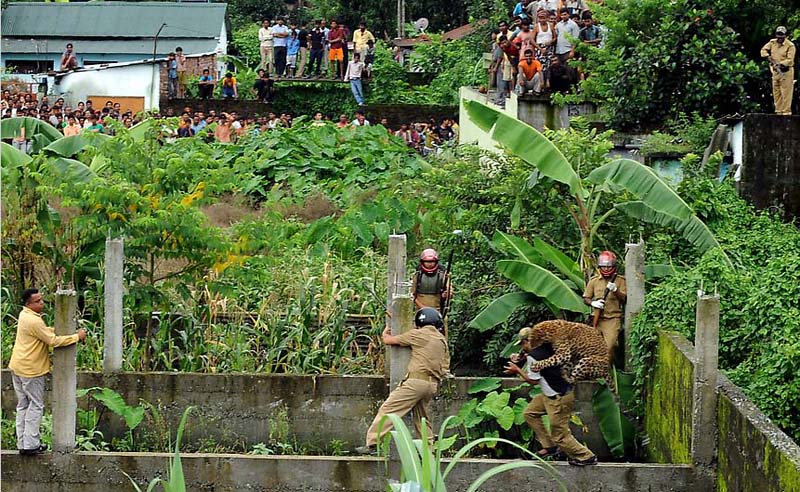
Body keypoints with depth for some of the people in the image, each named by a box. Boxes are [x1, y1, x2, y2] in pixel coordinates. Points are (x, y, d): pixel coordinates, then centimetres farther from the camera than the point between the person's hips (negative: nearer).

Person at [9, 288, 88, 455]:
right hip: (31, 370, -9)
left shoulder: (24, 315, 7)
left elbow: (45, 331, 18)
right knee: (36, 406, 0)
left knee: (23, 406, 13)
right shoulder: (34, 321, -23)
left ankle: (22, 443, 17)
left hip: (17, 367, 9)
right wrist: (77, 337, -13)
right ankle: (30, 445, 1)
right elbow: (53, 341, -21)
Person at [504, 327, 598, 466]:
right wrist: (522, 359, 15)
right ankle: (549, 446, 19)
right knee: (529, 413, 17)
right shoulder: (546, 347, 7)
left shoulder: (533, 356, -18)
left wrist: (517, 370, 3)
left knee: (560, 435, -2)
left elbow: (532, 380, -11)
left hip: (559, 399, -10)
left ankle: (586, 457, 8)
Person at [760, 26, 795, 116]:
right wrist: (768, 57, -10)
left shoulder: (790, 46, -12)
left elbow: (790, 60, -18)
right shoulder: (772, 42, 6)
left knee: (786, 94, -9)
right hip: (775, 71, 6)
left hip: (786, 72, -6)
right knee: (776, 93, 9)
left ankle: (786, 111, -8)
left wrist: (781, 64, -30)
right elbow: (763, 50, 9)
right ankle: (779, 111, 16)